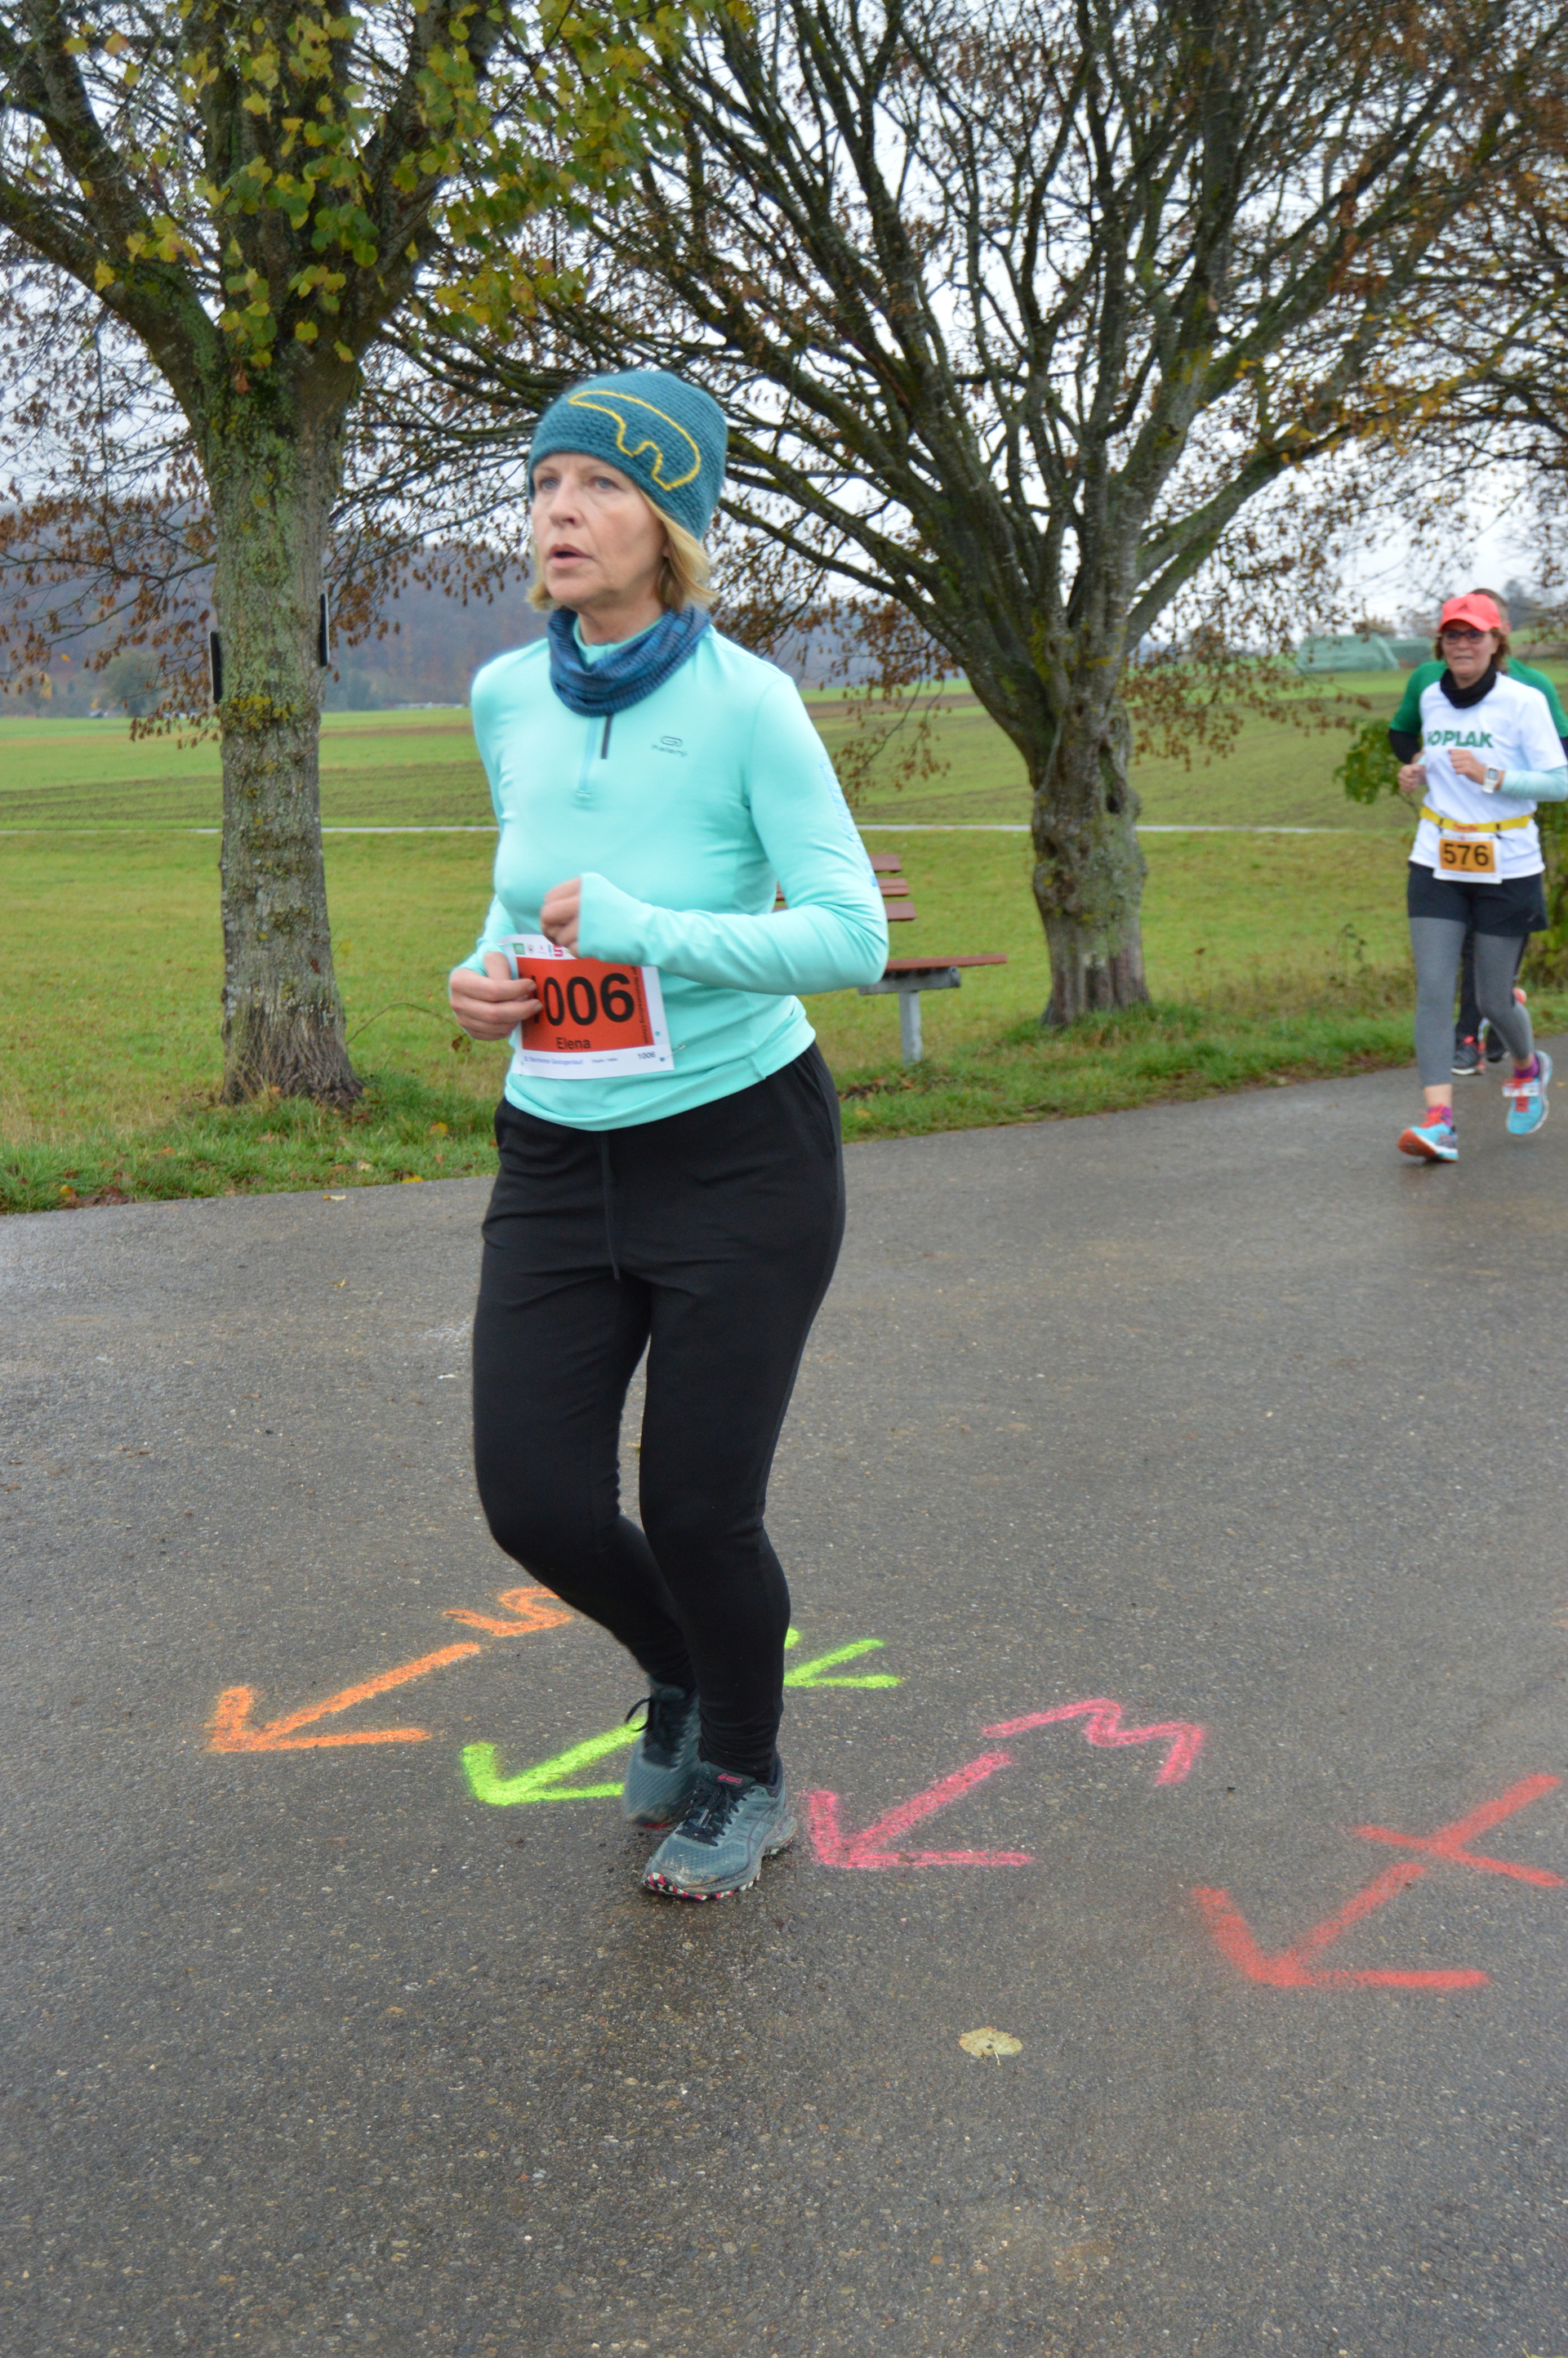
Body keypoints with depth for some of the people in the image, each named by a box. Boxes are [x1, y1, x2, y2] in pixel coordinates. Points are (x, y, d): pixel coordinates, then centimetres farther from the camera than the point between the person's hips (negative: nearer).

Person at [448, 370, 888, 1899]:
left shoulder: (745, 703, -14)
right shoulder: (508, 697, 2)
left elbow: (853, 938, -18)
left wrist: (643, 930, -27)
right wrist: (489, 972, -2)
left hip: (739, 1150, -5)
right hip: (557, 1156, 5)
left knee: (697, 1512, 0)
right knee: (537, 1504, -1)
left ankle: (745, 1774, 32)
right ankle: (680, 1674, 35)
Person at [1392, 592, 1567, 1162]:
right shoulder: (1431, 698, 7)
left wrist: (1489, 776, -23)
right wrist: (1417, 775, 3)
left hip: (1506, 870, -4)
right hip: (1437, 865, 4)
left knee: (1493, 1000, 5)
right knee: (1433, 990, -11)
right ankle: (1438, 1120, -15)